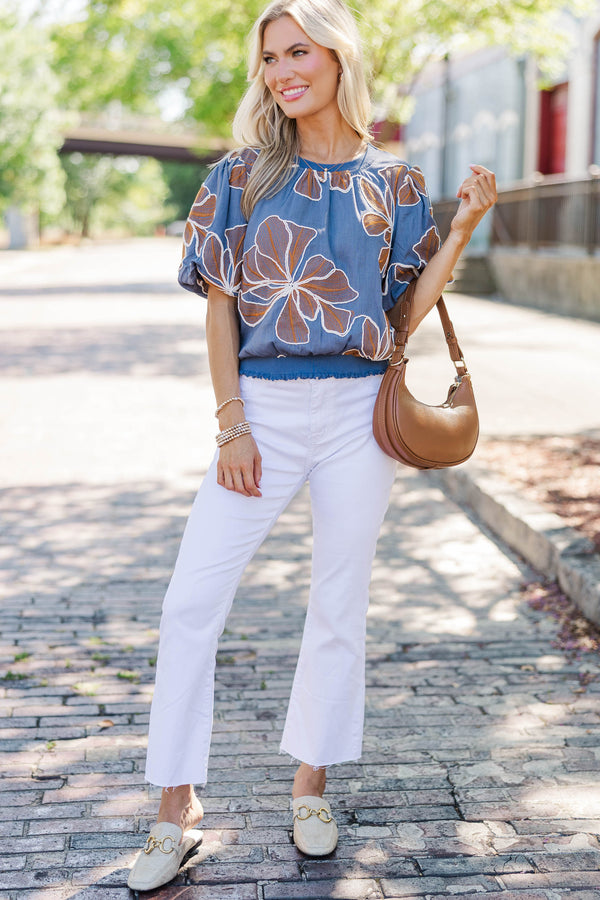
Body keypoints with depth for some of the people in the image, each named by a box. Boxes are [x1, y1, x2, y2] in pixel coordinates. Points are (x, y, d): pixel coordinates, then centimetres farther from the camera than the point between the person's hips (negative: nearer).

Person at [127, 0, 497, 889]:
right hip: (263, 405, 0)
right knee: (192, 599, -5)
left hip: (358, 411, 1)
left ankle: (311, 785, 26)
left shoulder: (391, 181, 6)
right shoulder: (242, 175, 5)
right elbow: (220, 305, 1)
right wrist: (231, 422, -7)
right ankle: (177, 809, 8)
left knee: (339, 604, 8)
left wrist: (465, 224, -5)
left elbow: (409, 310, 4)